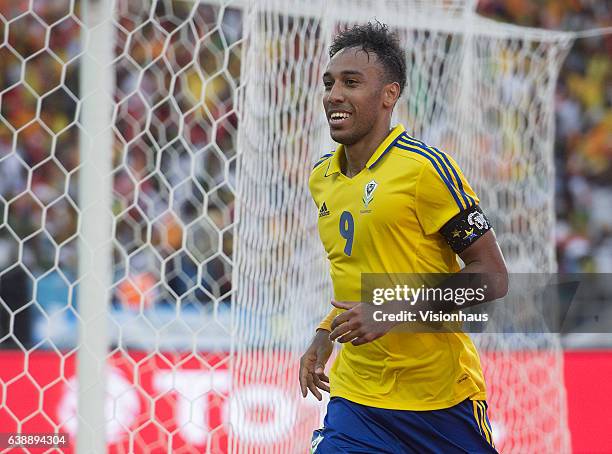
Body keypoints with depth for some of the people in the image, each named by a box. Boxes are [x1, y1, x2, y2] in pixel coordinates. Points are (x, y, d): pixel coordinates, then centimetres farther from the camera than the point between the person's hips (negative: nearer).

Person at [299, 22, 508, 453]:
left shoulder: (426, 168, -12)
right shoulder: (322, 178, 9)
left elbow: (493, 277, -12)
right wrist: (325, 335, 11)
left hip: (442, 400, -5)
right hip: (355, 397, 5)